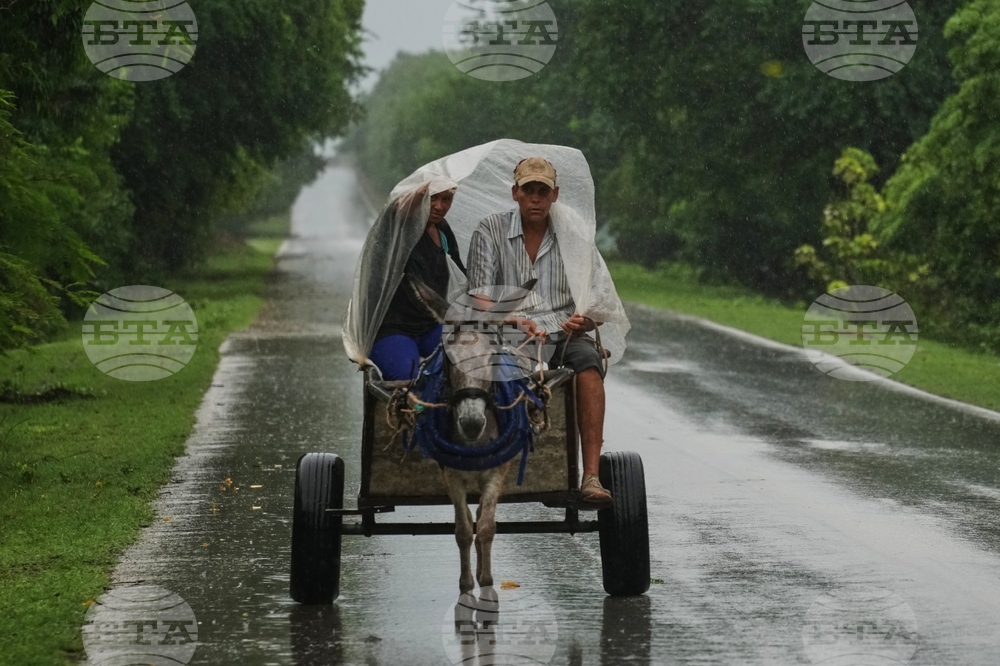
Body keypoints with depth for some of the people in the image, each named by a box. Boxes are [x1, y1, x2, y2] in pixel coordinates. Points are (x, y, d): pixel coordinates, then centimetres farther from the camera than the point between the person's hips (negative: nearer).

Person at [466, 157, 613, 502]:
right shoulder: (490, 231, 7)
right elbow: (480, 296, 0)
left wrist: (585, 320, -16)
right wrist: (516, 321, -19)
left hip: (564, 335, 1)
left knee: (587, 357, -33)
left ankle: (591, 476, -40)